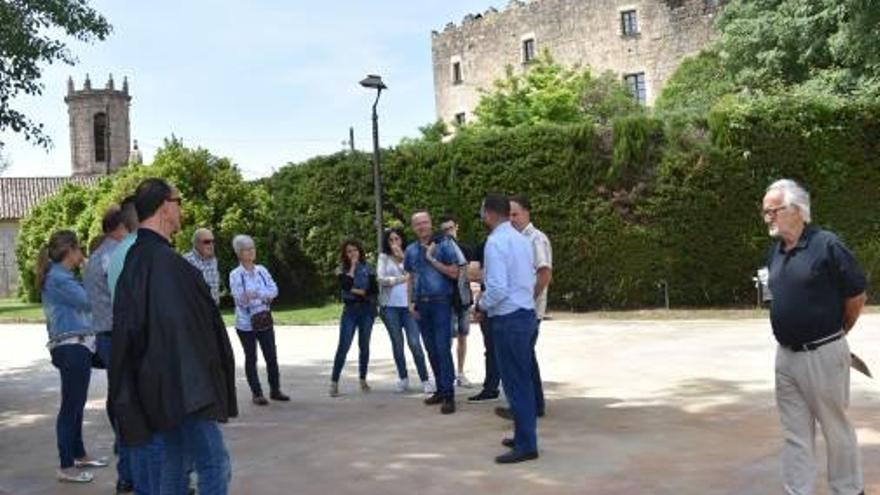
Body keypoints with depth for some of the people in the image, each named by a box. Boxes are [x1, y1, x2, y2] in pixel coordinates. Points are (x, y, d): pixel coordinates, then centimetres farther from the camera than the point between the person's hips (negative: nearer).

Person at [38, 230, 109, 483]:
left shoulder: (61, 276, 17)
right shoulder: (58, 278, -13)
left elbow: (80, 305, 14)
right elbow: (88, 301, -16)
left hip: (77, 347, 10)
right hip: (72, 348, -10)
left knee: (76, 404, 18)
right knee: (70, 406, -5)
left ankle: (79, 455, 29)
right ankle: (66, 467, 1)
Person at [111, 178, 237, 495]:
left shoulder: (136, 258, 13)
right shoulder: (162, 259, -18)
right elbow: (180, 326, -23)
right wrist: (196, 388, -21)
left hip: (164, 385, 10)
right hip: (182, 386, -10)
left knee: (174, 464, 15)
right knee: (214, 464, -8)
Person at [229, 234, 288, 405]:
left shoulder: (262, 270, 6)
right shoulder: (235, 275, -7)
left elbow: (274, 290, -4)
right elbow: (241, 298, -17)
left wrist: (256, 294, -17)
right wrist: (264, 296, -23)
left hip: (265, 321, 4)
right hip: (245, 323, -4)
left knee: (272, 356, 5)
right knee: (251, 358, 5)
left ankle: (275, 390, 18)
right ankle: (256, 393, 13)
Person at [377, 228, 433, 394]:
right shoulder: (384, 257, 7)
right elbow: (381, 279, -3)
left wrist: (403, 258, -8)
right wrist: (401, 279, -4)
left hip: (408, 304, -1)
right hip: (390, 306, 1)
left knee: (414, 343, -9)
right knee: (397, 343, 8)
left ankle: (425, 380, -3)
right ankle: (403, 378, 21)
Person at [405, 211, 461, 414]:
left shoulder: (443, 244, -4)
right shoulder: (411, 250, 10)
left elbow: (454, 273, -8)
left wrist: (432, 259, -13)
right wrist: (411, 302, 7)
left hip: (440, 302, -5)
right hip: (421, 304, 5)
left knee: (443, 348, -9)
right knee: (431, 350, 10)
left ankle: (449, 395, -6)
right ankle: (440, 389, 20)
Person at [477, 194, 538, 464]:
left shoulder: (495, 242, -17)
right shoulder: (521, 239, 11)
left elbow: (498, 289, -24)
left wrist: (482, 304, -5)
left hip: (508, 319, -9)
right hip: (526, 313, 9)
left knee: (515, 382, -3)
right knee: (523, 379, 16)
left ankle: (526, 445, 2)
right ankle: (524, 435, 26)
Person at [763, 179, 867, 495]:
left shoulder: (827, 245, -14)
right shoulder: (776, 251, 8)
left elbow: (857, 295, -7)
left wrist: (835, 333, 5)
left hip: (822, 354, -6)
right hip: (785, 354, 6)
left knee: (836, 429, 9)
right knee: (795, 434, 11)